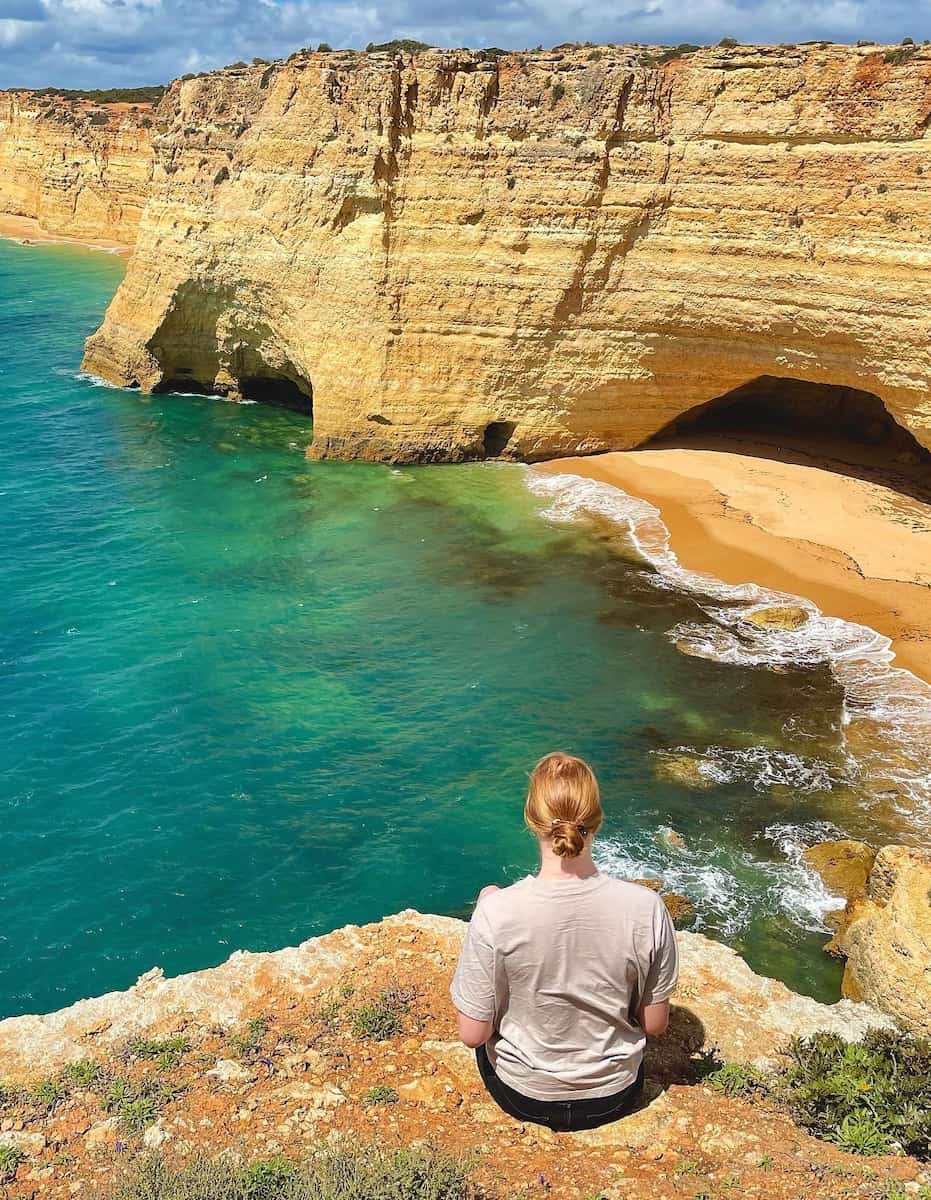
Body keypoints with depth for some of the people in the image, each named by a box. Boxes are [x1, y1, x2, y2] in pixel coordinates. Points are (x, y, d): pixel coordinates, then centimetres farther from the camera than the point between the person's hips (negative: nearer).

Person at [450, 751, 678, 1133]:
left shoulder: (496, 912, -29)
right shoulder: (646, 908, -25)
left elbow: (473, 1034, -18)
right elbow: (656, 1024, -10)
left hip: (523, 1096, -1)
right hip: (615, 1095, 2)